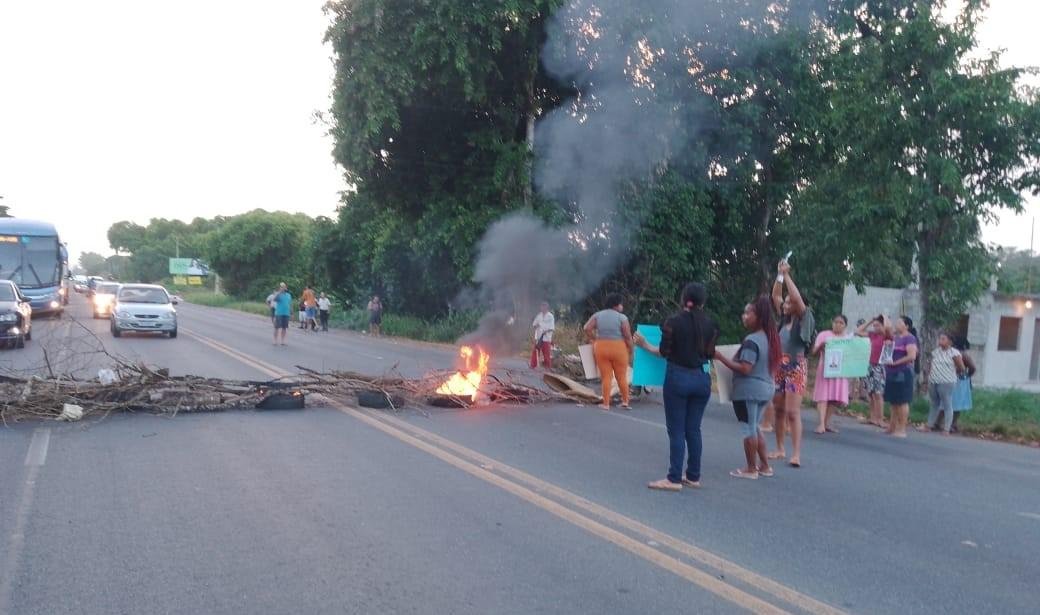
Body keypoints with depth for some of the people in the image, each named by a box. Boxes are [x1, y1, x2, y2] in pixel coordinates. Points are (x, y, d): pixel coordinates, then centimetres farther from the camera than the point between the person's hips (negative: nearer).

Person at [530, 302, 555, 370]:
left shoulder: (550, 316, -3)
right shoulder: (538, 315, 8)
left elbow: (552, 328, -7)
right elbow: (533, 325, 11)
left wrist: (546, 331, -23)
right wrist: (535, 326, -12)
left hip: (546, 338, -4)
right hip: (538, 337, 4)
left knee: (547, 354, -1)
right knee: (534, 352, 6)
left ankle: (548, 367, 8)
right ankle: (533, 366, 17)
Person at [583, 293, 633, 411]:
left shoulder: (597, 315, 3)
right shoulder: (622, 317, -8)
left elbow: (587, 328, -4)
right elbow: (628, 336, -10)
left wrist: (594, 339, 8)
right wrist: (630, 350, 3)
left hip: (601, 348, 3)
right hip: (618, 348, -3)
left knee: (606, 377, 6)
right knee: (622, 376, 10)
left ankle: (606, 403, 6)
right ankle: (625, 401, 18)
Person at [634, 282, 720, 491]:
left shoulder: (674, 321, -10)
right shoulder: (710, 324, 0)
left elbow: (665, 352, -8)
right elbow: (710, 353, 5)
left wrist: (645, 345, 8)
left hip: (678, 377, -4)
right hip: (702, 378, 4)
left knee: (676, 430, 2)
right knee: (694, 429, 13)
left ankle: (674, 479, 3)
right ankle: (693, 476, 19)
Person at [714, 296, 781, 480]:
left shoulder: (752, 341, -20)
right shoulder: (770, 337, 8)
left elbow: (744, 369, -24)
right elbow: (773, 364, 17)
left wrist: (721, 357, -20)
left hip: (749, 390, -9)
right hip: (766, 388, 9)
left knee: (749, 429, 2)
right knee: (755, 426, 20)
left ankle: (751, 469, 11)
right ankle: (764, 465, 24)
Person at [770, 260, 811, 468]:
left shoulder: (803, 319, -6)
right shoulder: (784, 319, 9)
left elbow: (797, 298, -20)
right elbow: (776, 296, 14)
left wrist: (787, 275, -13)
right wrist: (779, 275, 4)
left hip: (796, 367, -7)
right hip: (779, 367, 7)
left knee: (793, 412, -9)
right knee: (778, 410, 10)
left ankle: (796, 454, -7)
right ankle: (780, 449, 19)